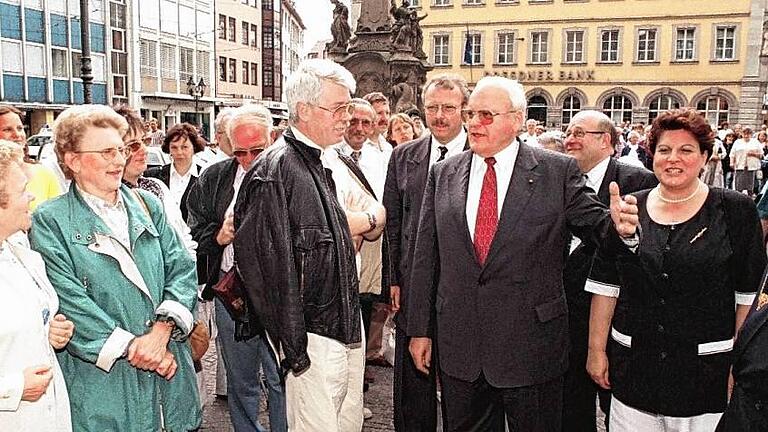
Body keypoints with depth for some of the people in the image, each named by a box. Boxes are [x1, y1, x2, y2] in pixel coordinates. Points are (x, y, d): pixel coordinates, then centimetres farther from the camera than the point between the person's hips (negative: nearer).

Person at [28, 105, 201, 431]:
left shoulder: (148, 205, 8)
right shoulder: (50, 221, -4)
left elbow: (182, 269, 1)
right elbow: (67, 300, -13)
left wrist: (162, 330, -14)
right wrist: (131, 347, -16)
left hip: (170, 367, 4)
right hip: (101, 381, -4)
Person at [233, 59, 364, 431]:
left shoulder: (321, 165, 11)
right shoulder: (274, 171, -18)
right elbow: (271, 268, -20)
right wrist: (294, 351, -18)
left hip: (347, 330, 9)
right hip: (313, 342, -9)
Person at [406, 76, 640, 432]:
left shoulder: (558, 172, -4)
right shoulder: (443, 174, 4)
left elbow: (595, 225, -3)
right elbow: (426, 256, 4)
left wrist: (619, 226, -28)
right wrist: (420, 329, 5)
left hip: (532, 345, -2)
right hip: (458, 345, 3)